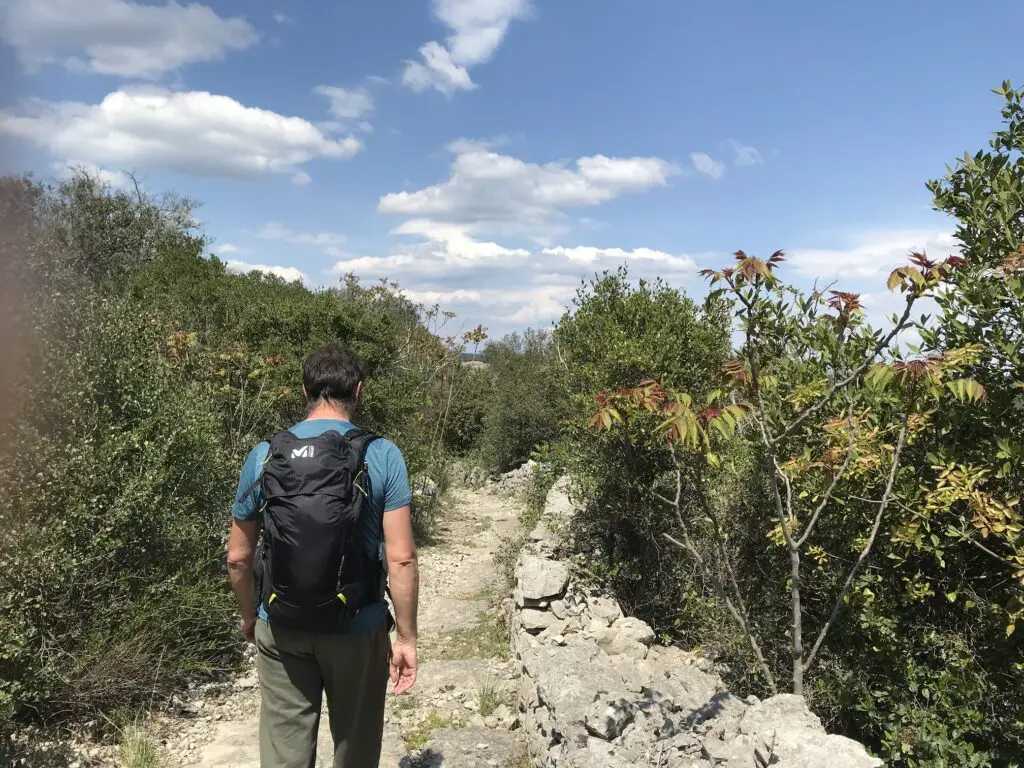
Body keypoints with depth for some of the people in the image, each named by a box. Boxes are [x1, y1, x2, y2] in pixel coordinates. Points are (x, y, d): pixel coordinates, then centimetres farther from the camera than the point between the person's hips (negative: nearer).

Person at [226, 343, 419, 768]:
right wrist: (406, 636, -4)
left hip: (281, 630, 2)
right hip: (358, 630, -2)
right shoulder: (383, 456, -12)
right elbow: (401, 558, -14)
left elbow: (238, 557, 2)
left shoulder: (263, 456, -4)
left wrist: (249, 616, 18)